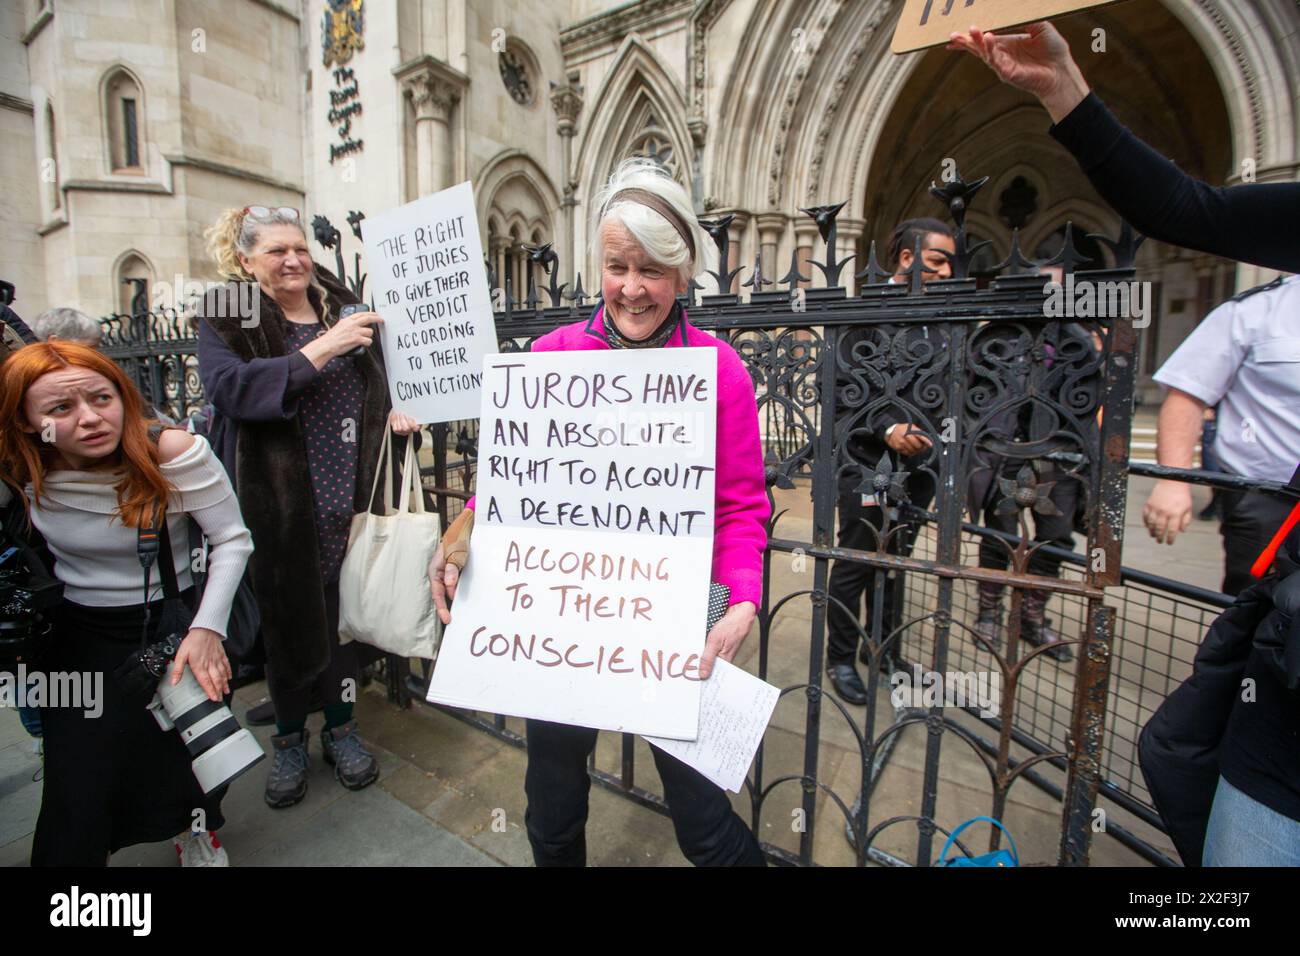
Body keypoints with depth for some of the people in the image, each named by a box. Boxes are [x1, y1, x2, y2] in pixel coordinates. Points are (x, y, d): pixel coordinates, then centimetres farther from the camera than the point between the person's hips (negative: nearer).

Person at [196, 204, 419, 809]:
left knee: (344, 613, 10)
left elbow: (376, 380, 21)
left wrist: (393, 412, 1)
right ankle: (289, 739, 33)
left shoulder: (341, 307, 10)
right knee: (285, 618, 10)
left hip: (346, 501, 2)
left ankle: (340, 727, 32)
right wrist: (320, 349, -24)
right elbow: (230, 387, -19)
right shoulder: (225, 318, 0)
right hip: (276, 505, -2)